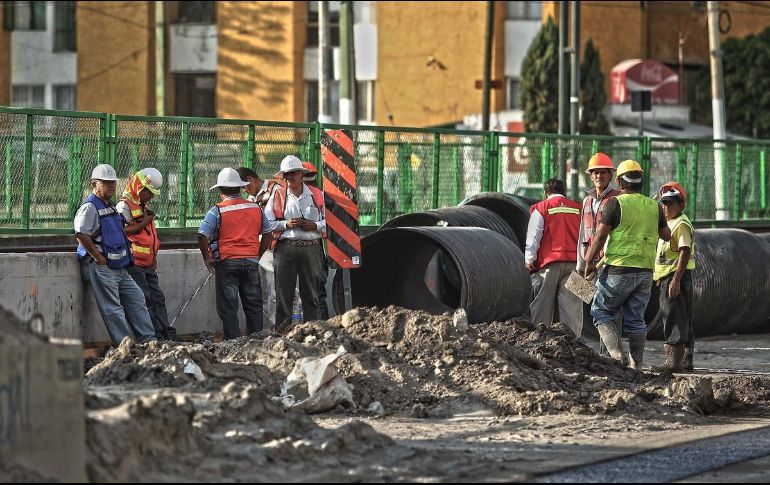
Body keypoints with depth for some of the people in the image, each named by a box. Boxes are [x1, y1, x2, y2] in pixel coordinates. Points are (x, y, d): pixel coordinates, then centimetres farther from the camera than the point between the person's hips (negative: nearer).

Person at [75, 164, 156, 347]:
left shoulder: (111, 207, 19)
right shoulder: (89, 207, -12)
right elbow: (81, 235, -23)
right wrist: (100, 258, -19)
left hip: (119, 268, 10)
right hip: (101, 268, -10)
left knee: (136, 299, 10)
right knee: (112, 308, -8)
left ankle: (148, 340, 14)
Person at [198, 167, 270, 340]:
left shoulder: (217, 211, -7)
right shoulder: (256, 208, 7)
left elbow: (202, 236, -15)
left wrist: (207, 258, -2)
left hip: (226, 262, -4)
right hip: (251, 262, 4)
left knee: (228, 308, 2)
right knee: (254, 306, 11)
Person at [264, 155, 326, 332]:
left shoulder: (316, 195, 10)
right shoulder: (278, 196, 8)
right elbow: (268, 223, 4)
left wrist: (315, 225, -8)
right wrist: (286, 224, -11)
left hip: (311, 247, 1)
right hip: (285, 248, -1)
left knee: (311, 294, 3)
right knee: (284, 294, -3)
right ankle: (282, 331, 0)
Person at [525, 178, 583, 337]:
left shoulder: (541, 208, 2)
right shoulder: (578, 209, 11)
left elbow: (533, 236, -2)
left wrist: (529, 260, 4)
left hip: (549, 263, -2)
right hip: (573, 263, 2)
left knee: (542, 306, 3)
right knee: (572, 305, 2)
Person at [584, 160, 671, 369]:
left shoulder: (615, 203, -7)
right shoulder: (654, 206, 7)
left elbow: (600, 236, -11)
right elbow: (666, 236, 20)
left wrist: (589, 261, 0)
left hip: (619, 269, -5)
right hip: (645, 271, 5)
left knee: (601, 311, 8)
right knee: (636, 319, 10)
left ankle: (615, 353, -9)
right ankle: (636, 364, 7)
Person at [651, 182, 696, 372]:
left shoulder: (681, 224, -13)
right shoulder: (670, 224, 20)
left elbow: (685, 252, -22)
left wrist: (676, 279, -27)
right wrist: (661, 278, 29)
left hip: (676, 276, -11)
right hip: (668, 277, 11)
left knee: (674, 319, -11)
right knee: (682, 321, 13)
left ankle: (673, 361, -12)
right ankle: (686, 361, 18)